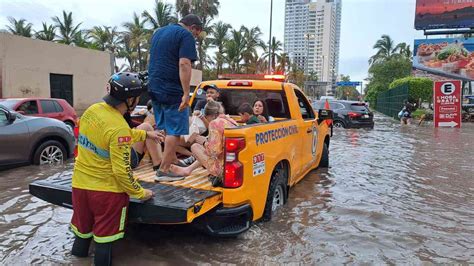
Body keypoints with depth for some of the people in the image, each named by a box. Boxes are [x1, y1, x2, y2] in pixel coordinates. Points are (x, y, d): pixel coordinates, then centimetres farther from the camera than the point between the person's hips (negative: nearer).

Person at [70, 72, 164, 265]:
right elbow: (122, 171, -23)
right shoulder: (119, 127, -26)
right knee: (104, 237, 12)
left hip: (80, 184, 7)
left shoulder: (92, 110, -2)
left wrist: (146, 134, 19)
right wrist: (140, 193, -9)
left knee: (83, 231, 25)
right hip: (106, 190, -7)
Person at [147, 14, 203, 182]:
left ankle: (168, 161, 22)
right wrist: (186, 94, -22)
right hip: (173, 91, -9)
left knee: (164, 129, 16)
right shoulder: (186, 36, -7)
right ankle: (163, 171, -2)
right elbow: (184, 65, -19)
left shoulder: (158, 32, 21)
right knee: (175, 132, -3)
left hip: (154, 88, 9)